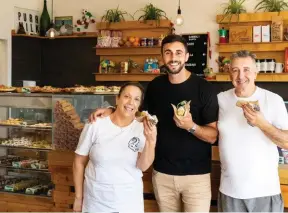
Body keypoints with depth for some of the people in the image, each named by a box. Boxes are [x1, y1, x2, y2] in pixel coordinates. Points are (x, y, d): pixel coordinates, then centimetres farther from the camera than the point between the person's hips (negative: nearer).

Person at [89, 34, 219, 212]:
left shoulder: (204, 88, -11)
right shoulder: (155, 86, 3)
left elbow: (213, 135, -9)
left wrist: (191, 126, -29)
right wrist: (112, 111, 1)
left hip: (196, 174, -4)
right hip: (162, 173, 4)